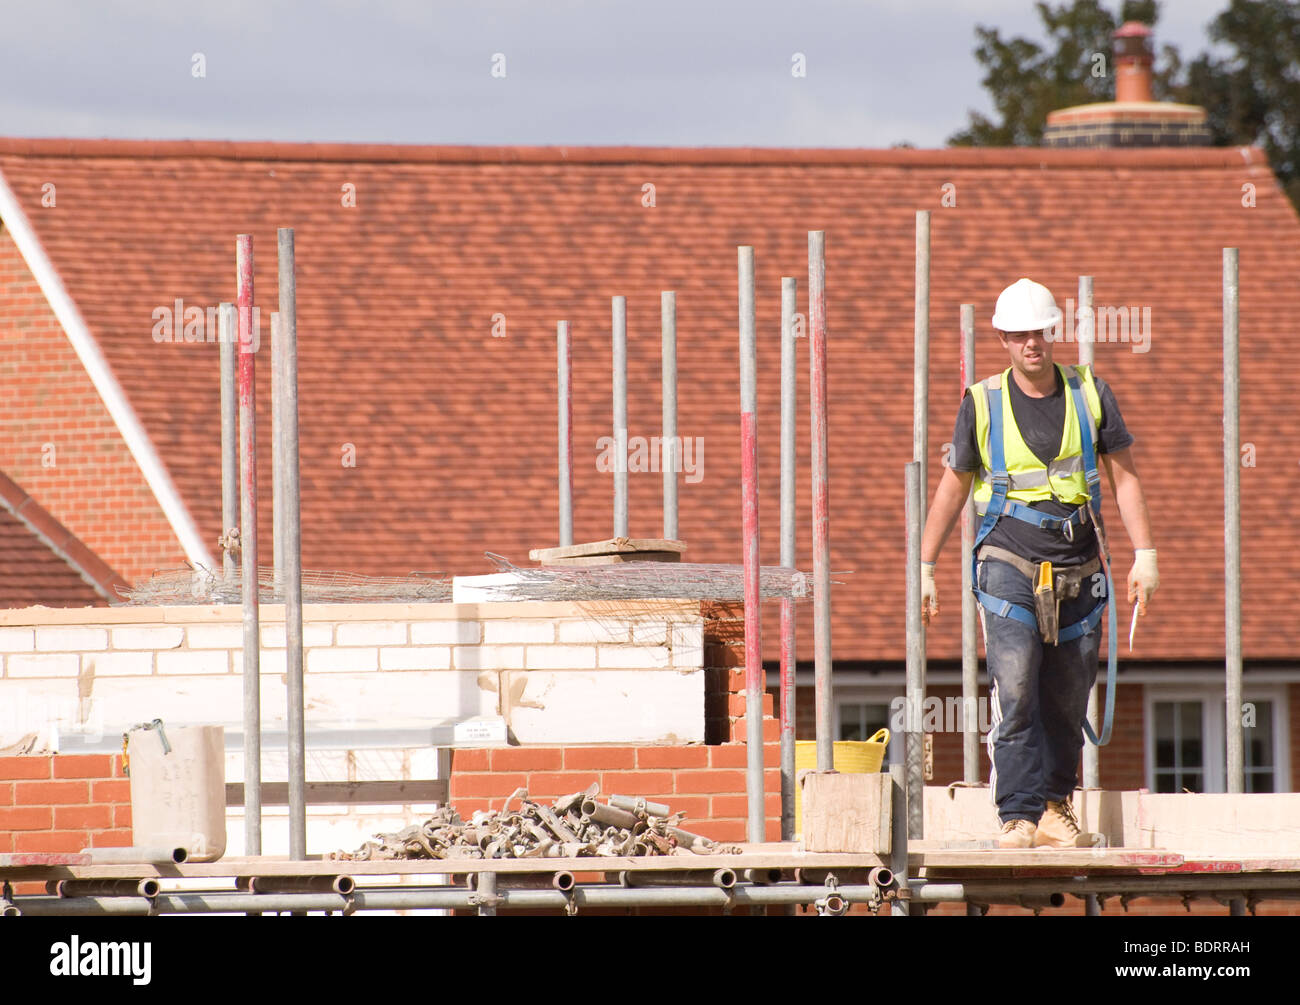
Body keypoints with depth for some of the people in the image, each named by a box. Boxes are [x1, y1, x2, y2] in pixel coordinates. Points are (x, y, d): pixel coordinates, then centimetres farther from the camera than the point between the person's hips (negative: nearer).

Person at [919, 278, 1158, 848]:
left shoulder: (1090, 394, 5)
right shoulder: (982, 403, 2)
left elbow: (1123, 477, 10)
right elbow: (953, 487, 11)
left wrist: (1145, 555, 2)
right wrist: (924, 569, 11)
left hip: (1078, 569, 2)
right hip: (1009, 565, -2)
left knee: (1066, 703, 4)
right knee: (1015, 693, -14)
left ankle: (1055, 808, 15)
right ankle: (1018, 818, -14)